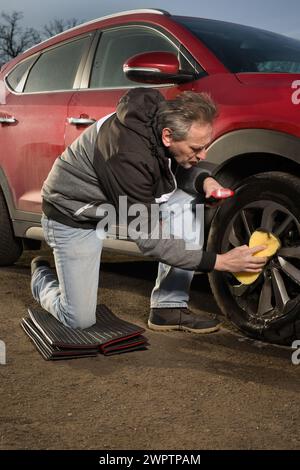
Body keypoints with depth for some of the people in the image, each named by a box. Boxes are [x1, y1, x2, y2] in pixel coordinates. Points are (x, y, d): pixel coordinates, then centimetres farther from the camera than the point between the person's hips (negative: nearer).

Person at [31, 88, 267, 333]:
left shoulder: (165, 114, -17)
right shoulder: (129, 154, -39)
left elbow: (181, 166, 8)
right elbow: (149, 239, -32)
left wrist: (205, 179, -15)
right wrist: (221, 261, -33)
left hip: (118, 201, 7)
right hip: (74, 216, -7)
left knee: (187, 205, -19)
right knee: (80, 320, -8)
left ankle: (169, 308, -9)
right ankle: (42, 277, 25)